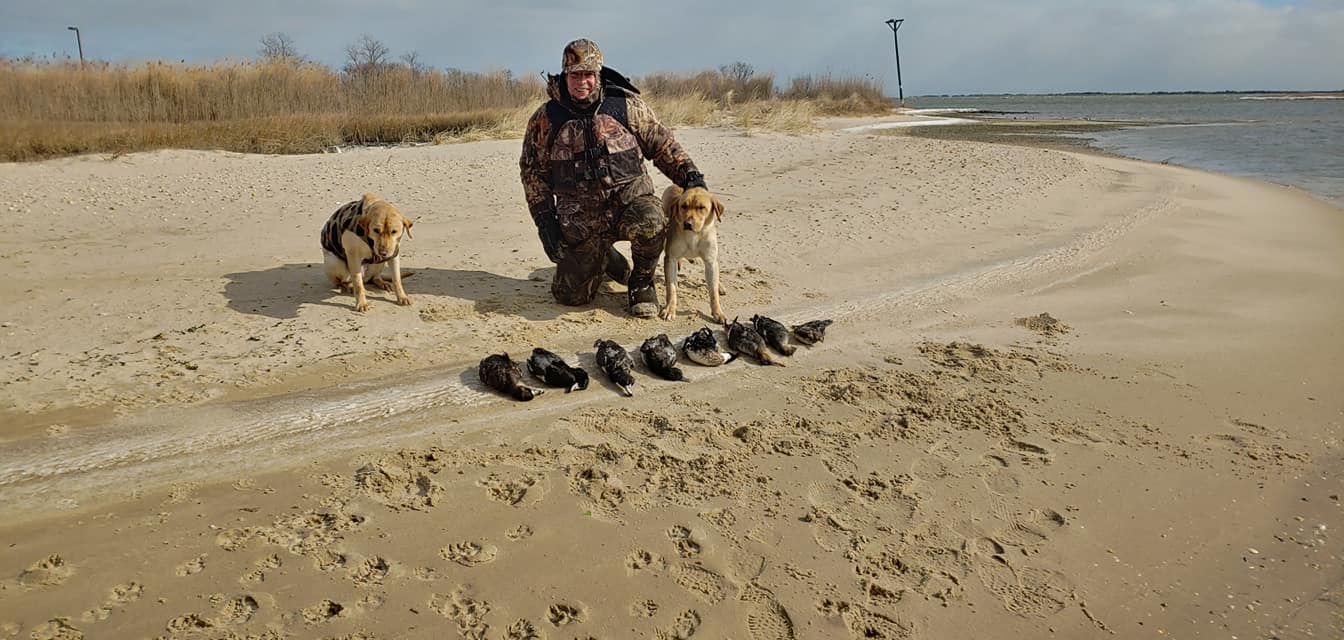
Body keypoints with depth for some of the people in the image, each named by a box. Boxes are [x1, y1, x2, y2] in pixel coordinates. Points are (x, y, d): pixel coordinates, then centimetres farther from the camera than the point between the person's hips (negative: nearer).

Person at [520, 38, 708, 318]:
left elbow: (661, 143, 10)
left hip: (628, 193, -1)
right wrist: (544, 219, 2)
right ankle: (605, 258, 32)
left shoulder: (626, 104, 1)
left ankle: (641, 282, -4)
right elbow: (533, 171, 9)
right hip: (580, 215, 1)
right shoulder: (546, 119, 2)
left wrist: (689, 175, 1)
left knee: (650, 223, -38)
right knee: (571, 295, -4)